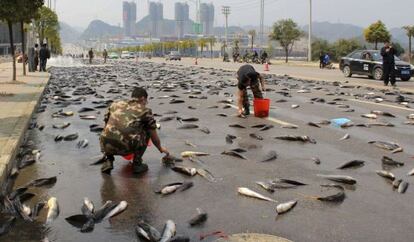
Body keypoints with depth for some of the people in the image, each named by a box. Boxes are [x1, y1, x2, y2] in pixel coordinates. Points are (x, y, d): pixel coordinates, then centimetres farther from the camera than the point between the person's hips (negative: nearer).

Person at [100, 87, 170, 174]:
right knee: (146, 131, 23)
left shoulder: (115, 104, 22)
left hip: (107, 145, 4)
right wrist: (161, 148, 43)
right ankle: (137, 164, 19)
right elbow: (154, 137, 22)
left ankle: (108, 161, 18)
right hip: (126, 147, -4)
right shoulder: (145, 110, 13)